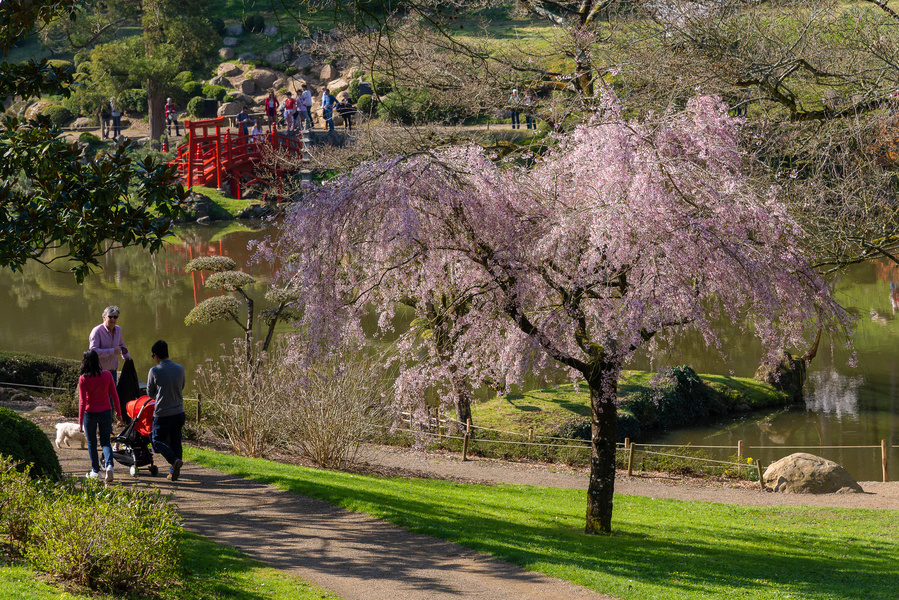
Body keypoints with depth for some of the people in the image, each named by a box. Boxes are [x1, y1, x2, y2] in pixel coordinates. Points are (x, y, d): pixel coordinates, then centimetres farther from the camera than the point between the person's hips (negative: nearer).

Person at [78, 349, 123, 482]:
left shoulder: (83, 379, -14)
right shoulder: (107, 375, -7)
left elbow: (82, 401, -14)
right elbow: (114, 396, -1)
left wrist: (80, 422, -9)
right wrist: (118, 413, 11)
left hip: (90, 413, -2)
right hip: (105, 412, 2)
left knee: (91, 443, 15)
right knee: (105, 441, 10)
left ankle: (95, 471, 21)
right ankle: (109, 465, -14)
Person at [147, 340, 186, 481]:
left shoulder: (155, 371, -12)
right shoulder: (180, 369, 2)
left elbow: (150, 393, 2)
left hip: (162, 415, -5)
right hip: (179, 413, 5)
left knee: (158, 440, 8)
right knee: (175, 442, 13)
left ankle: (175, 460, -14)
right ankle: (174, 472, 12)